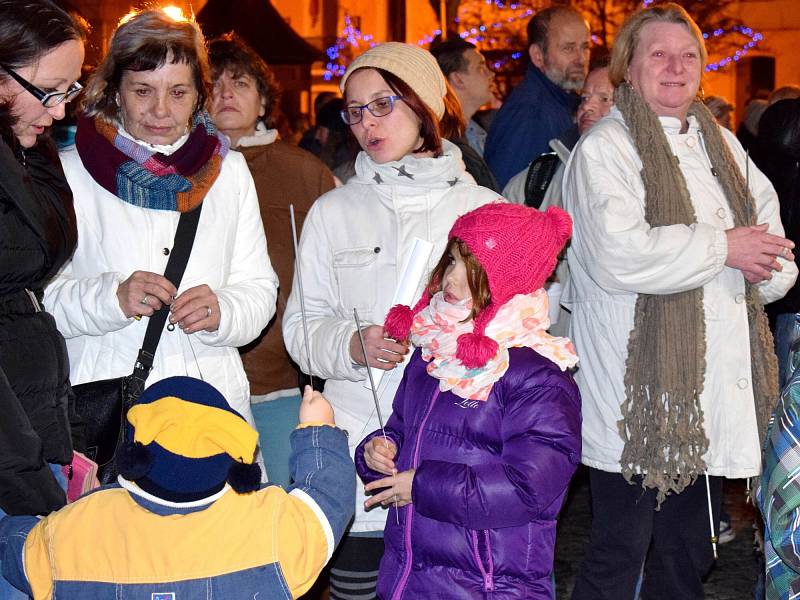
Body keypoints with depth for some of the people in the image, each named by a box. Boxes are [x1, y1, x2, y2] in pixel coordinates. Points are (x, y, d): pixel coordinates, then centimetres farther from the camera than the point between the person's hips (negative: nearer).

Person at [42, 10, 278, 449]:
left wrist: (223, 310, -11)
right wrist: (111, 297, -19)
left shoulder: (229, 171, 12)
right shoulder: (70, 173, 1)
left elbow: (259, 287, 10)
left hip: (217, 397, 3)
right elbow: (42, 294, -2)